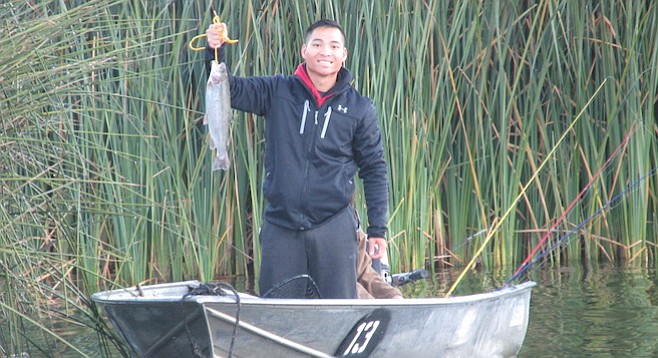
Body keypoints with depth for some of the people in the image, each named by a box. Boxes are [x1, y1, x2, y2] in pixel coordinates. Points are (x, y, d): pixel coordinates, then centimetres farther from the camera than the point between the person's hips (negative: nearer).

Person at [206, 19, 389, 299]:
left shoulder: (359, 109, 5)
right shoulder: (277, 92, 5)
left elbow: (375, 169, 8)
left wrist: (378, 229, 4)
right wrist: (215, 52, -20)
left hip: (334, 226, -1)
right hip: (280, 227, 1)